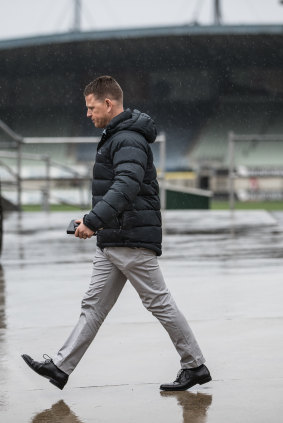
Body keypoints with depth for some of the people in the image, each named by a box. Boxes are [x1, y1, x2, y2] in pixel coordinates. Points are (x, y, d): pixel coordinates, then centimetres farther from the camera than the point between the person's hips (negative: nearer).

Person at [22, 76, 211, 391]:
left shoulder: (129, 140, -16)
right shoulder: (116, 137, 18)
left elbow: (126, 187, -30)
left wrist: (93, 221, -37)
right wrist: (99, 223, 24)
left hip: (133, 241, -10)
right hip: (112, 242, 10)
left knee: (159, 302, -2)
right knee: (93, 305, 6)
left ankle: (196, 366, 7)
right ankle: (61, 367, 5)